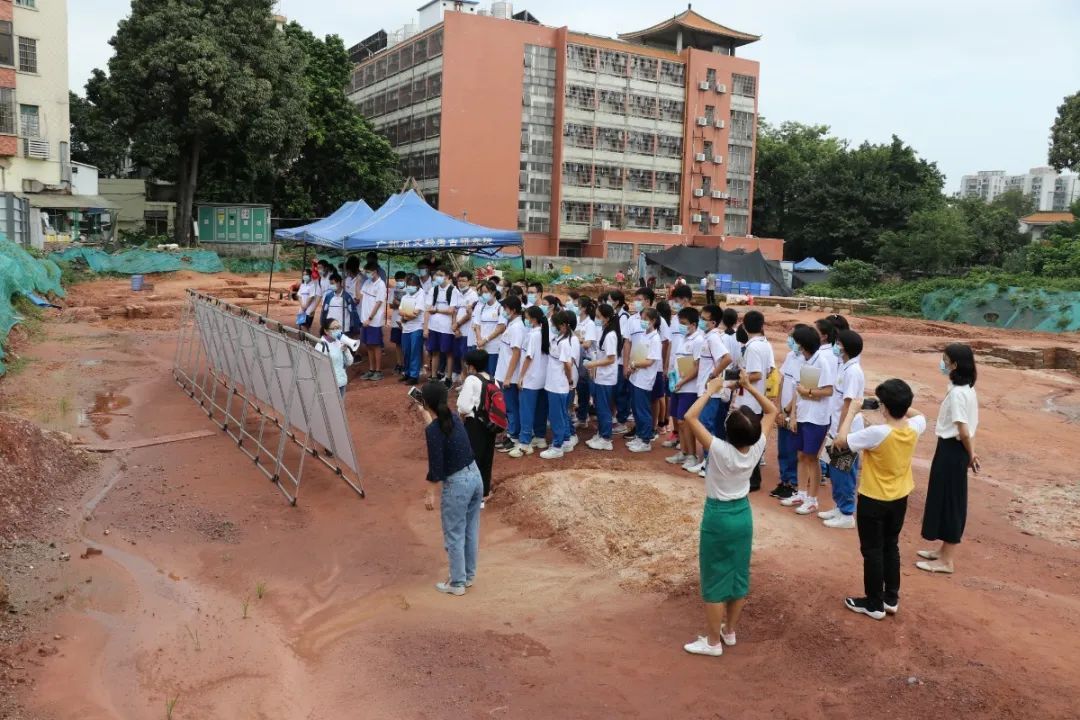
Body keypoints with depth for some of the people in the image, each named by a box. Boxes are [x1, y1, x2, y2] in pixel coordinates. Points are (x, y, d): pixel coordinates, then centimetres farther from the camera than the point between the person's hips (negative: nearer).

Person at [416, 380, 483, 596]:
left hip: (456, 484, -8)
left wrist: (430, 494, -8)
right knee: (471, 530, 20)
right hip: (475, 476, 8)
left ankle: (457, 583, 21)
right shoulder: (454, 418, 3)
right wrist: (426, 416, 32)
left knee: (454, 536, 9)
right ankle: (468, 575, 34)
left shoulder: (433, 430, -20)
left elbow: (436, 466, -18)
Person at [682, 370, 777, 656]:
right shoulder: (757, 448, -14)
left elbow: (690, 417, -31)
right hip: (743, 514, 6)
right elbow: (772, 411, 1)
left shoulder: (719, 450, -28)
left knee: (714, 580, 6)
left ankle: (713, 642, 16)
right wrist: (749, 386, -6)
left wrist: (711, 390, -23)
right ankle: (730, 631, 34)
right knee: (739, 575, 18)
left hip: (718, 517, -6)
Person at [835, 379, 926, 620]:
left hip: (873, 500, -6)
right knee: (891, 547, 20)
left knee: (872, 551, 8)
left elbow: (841, 441, -17)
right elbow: (919, 415, 16)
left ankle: (874, 604, 18)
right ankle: (891, 599, 31)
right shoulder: (914, 428, -10)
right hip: (900, 499, 6)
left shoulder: (876, 433, -29)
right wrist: (900, 404, 8)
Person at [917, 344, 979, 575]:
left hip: (951, 451, -10)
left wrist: (969, 456, -8)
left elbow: (963, 431, -23)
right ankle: (945, 551, 32)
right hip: (954, 449, 10)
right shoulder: (967, 389, 8)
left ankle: (947, 561, 11)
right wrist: (970, 453, 12)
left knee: (947, 502, 1)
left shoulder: (956, 393, -23)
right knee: (949, 501, 19)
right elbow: (967, 428, 11)